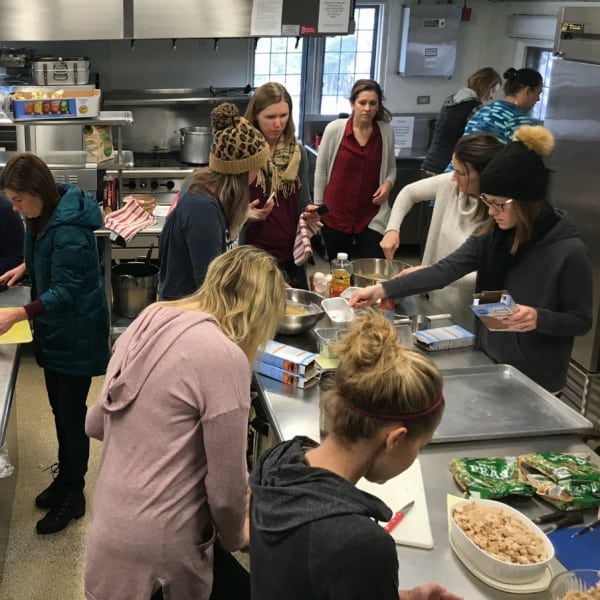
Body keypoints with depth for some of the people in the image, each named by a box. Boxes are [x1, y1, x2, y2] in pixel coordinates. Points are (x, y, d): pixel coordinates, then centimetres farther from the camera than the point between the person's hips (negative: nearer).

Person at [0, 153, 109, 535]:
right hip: (54, 330, 9)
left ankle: (74, 495, 18)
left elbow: (66, 292, -28)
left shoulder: (69, 230, -27)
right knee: (59, 408, 19)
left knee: (71, 412, 2)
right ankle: (65, 478, 35)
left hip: (77, 334, -9)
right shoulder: (42, 216, 1)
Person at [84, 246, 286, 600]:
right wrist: (234, 537, 3)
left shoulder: (147, 323, 0)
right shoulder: (225, 356, -21)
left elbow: (96, 423, 11)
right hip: (158, 543, -6)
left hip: (109, 523, 7)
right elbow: (226, 485, -16)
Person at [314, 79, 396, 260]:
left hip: (372, 216, 1)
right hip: (335, 214, -1)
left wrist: (388, 183, -7)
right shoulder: (334, 129, -7)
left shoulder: (386, 132, -1)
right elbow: (321, 171, 1)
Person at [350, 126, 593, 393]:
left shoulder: (568, 251, -19)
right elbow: (444, 270, -10)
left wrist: (539, 318, -30)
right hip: (487, 363, 5)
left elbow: (581, 321, -11)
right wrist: (383, 289, -19)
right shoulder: (491, 235, -3)